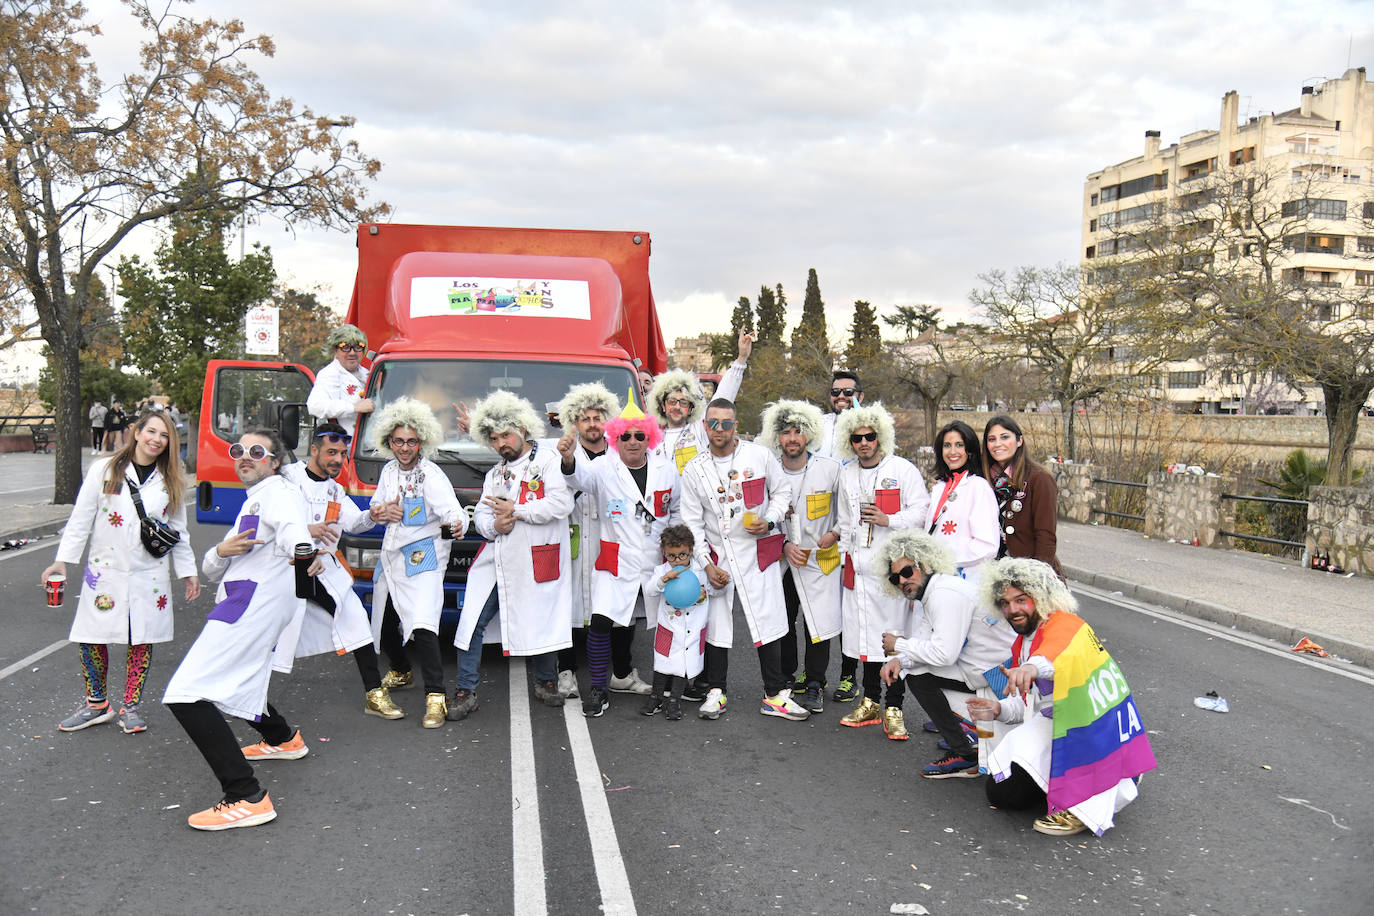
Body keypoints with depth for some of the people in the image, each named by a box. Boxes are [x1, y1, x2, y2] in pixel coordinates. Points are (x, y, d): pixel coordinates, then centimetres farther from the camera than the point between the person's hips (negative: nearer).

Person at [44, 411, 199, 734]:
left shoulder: (171, 482, 6)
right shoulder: (104, 470, 0)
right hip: (105, 571, -1)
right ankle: (97, 704, 21)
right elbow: (81, 518, 0)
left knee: (142, 640, 5)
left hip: (150, 575, 1)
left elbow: (178, 531, 11)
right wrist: (63, 560, -5)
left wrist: (187, 571, 9)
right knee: (91, 638, 1)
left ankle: (131, 707, 19)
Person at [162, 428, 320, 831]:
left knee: (187, 695, -18)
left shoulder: (277, 491, -4)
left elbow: (291, 526, -30)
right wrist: (221, 551, -4)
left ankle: (248, 799, -21)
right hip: (246, 603, 10)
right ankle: (283, 739, 50)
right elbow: (211, 569, 21)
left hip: (254, 603, -10)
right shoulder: (251, 502, 27)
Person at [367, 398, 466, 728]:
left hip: (423, 559, -7)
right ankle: (401, 672, 45)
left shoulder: (431, 474, -13)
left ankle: (435, 696, -21)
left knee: (422, 626, -22)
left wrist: (457, 523, -48)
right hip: (391, 555, 8)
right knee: (384, 624, 18)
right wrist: (379, 512, -4)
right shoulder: (389, 471, 9)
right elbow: (375, 508, 20)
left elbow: (451, 509, -25)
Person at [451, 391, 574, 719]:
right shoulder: (494, 475, 23)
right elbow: (480, 516, 17)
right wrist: (494, 525, -7)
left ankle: (545, 683, 24)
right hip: (495, 561, 5)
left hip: (536, 562, -5)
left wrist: (515, 511, -10)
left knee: (543, 623, 2)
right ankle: (466, 692, 6)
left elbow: (561, 504, -13)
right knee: (472, 622, -2)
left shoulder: (548, 460, 1)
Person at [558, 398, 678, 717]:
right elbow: (582, 476, -27)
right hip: (615, 562, -2)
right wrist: (569, 458, -48)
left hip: (658, 562, 3)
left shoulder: (667, 469, 5)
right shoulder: (605, 469, -4)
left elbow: (678, 510, 17)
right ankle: (598, 689, 2)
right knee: (601, 621, -12)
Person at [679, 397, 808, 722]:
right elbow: (692, 521, 3)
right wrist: (707, 564, -4)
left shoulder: (759, 455, -2)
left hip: (759, 552, -1)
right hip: (718, 557, 1)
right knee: (717, 624, 5)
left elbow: (782, 490, 10)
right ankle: (716, 692, 20)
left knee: (769, 621, 0)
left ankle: (775, 695, 12)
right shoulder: (694, 470, 2)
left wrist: (770, 520, -9)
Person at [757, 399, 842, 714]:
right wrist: (784, 545, -10)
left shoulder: (830, 468, -6)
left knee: (819, 622, -2)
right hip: (780, 559, 2)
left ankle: (814, 683, 13)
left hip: (820, 558, -2)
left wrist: (836, 534, -6)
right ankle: (786, 679, 24)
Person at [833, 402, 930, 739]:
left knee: (895, 632, -5)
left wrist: (889, 520, -18)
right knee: (866, 630, 9)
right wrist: (845, 558, 18)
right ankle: (871, 702, 20)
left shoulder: (903, 469, -2)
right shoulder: (847, 474, 14)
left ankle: (893, 708, 3)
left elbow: (921, 511, -4)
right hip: (860, 566, 5)